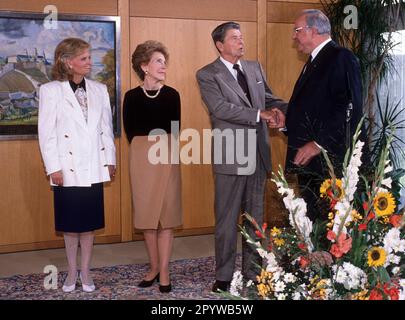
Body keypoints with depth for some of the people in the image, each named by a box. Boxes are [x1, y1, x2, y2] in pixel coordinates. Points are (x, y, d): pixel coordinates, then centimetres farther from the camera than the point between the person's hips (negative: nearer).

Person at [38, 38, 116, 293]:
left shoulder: (99, 89, 6)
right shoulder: (50, 91, -4)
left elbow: (107, 128, 8)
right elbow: (46, 133, -6)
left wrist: (110, 159, 5)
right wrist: (53, 167, -10)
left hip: (94, 167, 3)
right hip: (68, 168, -3)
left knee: (90, 222, 9)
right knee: (70, 223, 7)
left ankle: (86, 271, 20)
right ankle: (72, 271, 21)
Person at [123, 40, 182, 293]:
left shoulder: (172, 95, 0)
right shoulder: (132, 97, 1)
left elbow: (174, 130, 3)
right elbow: (130, 132, 7)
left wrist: (160, 144, 4)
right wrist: (145, 147, 9)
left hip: (167, 157, -1)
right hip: (141, 158, 1)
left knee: (166, 215, 0)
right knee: (147, 214, 7)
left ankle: (164, 272, 4)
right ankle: (154, 267, 19)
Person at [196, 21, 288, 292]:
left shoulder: (255, 68, 13)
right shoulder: (208, 75, -5)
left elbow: (269, 99, 14)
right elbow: (220, 108, -18)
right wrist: (259, 115, -20)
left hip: (258, 154, 6)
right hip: (230, 156, -6)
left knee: (255, 216, 14)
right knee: (227, 219, 4)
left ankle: (253, 270, 26)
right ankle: (224, 276, 15)